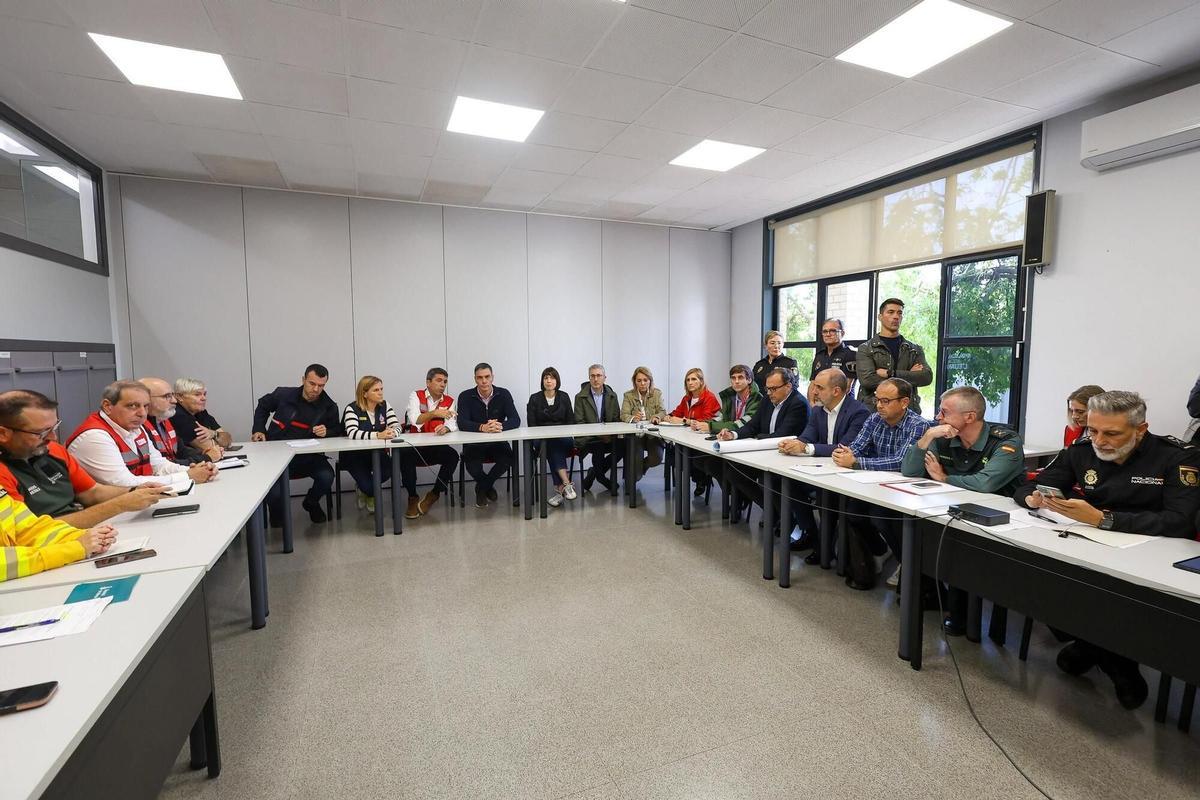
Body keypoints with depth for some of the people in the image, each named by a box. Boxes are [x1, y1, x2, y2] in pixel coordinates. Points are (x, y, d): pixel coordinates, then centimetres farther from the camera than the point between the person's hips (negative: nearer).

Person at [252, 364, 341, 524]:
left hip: (308, 456, 1)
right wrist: (259, 429, 8)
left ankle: (311, 503, 11)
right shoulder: (283, 394, -5)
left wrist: (327, 432, -15)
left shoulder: (329, 407, -6)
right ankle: (277, 514, 21)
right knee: (274, 495, -22)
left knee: (327, 477, -28)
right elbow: (262, 406, 17)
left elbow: (337, 431, 8)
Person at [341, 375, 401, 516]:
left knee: (391, 468, -26)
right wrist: (378, 435, -43)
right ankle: (364, 489, 23)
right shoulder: (352, 409, -14)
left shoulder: (385, 406, 0)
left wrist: (391, 433, -32)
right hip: (355, 455, -4)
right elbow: (352, 433, -30)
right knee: (367, 486, -21)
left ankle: (369, 491, 10)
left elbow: (397, 426, -7)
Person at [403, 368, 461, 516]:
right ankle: (412, 496, -7)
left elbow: (453, 424, -10)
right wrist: (435, 413, -36)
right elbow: (414, 420, -18)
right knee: (404, 456, -30)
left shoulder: (449, 401, 6)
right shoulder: (416, 395, 0)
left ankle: (435, 493, -3)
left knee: (453, 456, -25)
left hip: (438, 447, 2)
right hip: (416, 446, -2)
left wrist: (446, 428, -35)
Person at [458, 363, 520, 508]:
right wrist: (483, 427, -39)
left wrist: (501, 426, -36)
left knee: (509, 457, -28)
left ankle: (481, 488, 1)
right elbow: (462, 424, -19)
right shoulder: (465, 397, -6)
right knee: (470, 461, -31)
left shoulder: (503, 394, -3)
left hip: (497, 442, 1)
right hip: (473, 443, -1)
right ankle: (488, 486, 4)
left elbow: (516, 420, -13)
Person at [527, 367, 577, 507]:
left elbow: (571, 420, 11)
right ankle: (566, 484, -44)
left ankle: (559, 488, -37)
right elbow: (532, 424, 2)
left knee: (554, 445, -34)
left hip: (563, 437, 1)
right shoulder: (534, 399, 7)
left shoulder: (564, 397, 13)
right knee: (553, 445, -35)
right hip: (541, 439, -1)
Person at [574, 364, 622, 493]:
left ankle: (593, 473, -3)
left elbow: (617, 419, 10)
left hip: (607, 437, 4)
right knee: (599, 446, -34)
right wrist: (598, 434, -19)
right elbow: (579, 423, -6)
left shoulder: (612, 396, 11)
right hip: (587, 438, -4)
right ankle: (600, 476, -4)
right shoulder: (580, 397, -1)